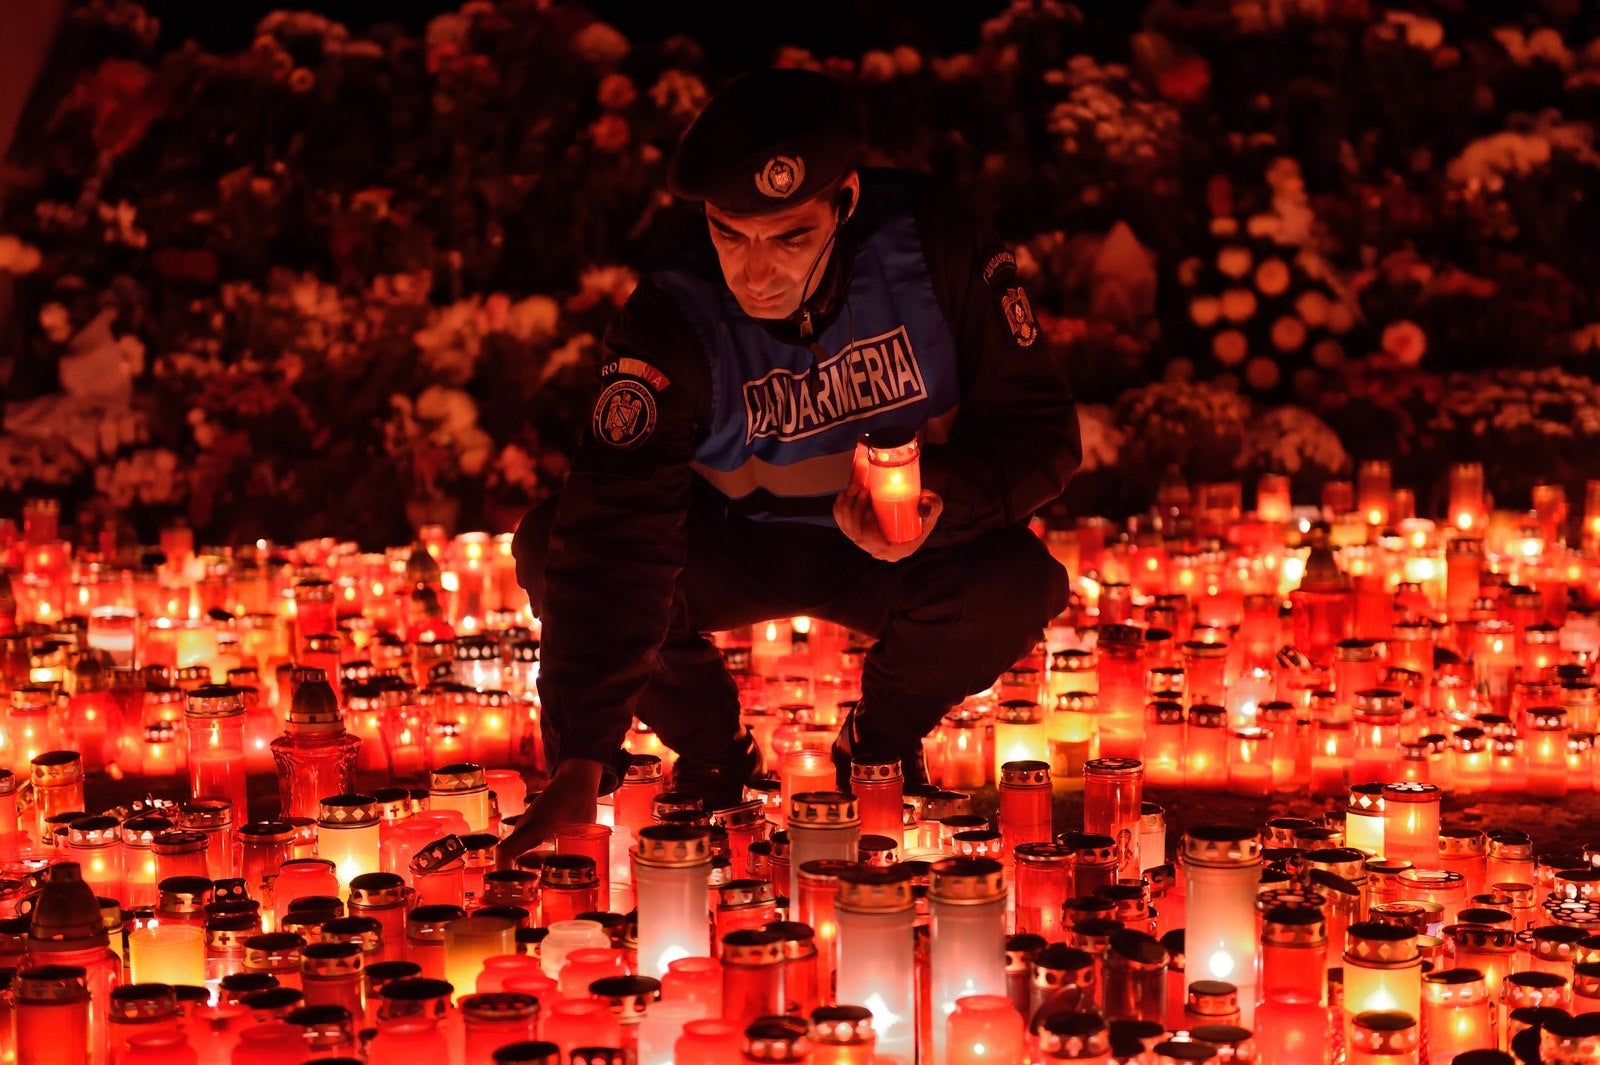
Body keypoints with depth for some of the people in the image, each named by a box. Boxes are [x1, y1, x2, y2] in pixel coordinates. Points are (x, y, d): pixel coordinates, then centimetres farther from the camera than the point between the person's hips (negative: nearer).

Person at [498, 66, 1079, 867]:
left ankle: (880, 745, 2)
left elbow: (1039, 426, -16)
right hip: (733, 548, 0)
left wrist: (944, 497, -39)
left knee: (1019, 585, -32)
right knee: (552, 549, -26)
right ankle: (711, 754, 0)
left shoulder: (936, 245, -23)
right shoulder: (669, 319, -26)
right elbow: (615, 538, -34)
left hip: (902, 549, 0)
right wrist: (583, 761, -43)